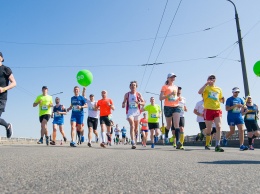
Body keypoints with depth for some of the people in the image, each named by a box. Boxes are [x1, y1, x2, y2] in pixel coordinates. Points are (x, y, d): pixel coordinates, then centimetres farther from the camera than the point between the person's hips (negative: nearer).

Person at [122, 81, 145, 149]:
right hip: (129, 112, -2)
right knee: (132, 126, -20)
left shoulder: (138, 94, 4)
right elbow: (124, 102, 11)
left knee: (136, 128, 12)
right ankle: (133, 143, -27)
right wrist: (123, 105, -12)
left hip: (137, 112, 2)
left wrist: (139, 103, -19)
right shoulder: (127, 94, 5)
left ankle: (135, 141, 32)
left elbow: (143, 103, 2)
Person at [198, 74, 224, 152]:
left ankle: (217, 146, -14)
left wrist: (223, 100, 2)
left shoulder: (219, 89, 17)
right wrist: (206, 84, -19)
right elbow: (199, 92, -17)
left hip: (217, 109, 3)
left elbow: (221, 99, 25)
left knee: (219, 127, -14)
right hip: (208, 110, -3)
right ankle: (207, 145, 22)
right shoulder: (206, 88, 5)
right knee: (209, 129, 4)